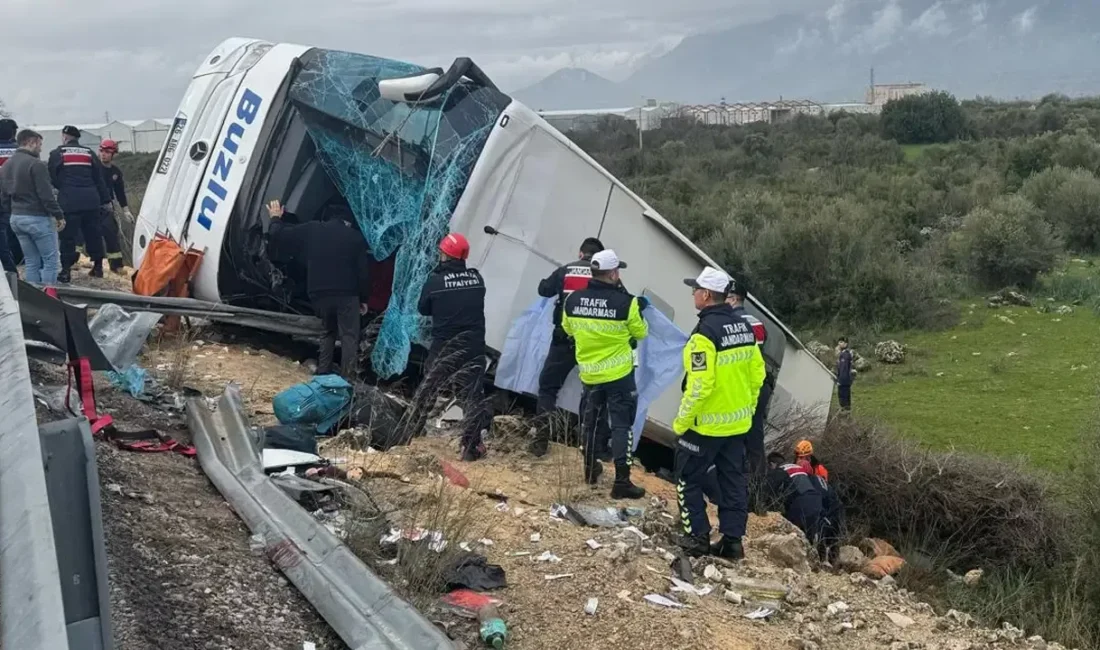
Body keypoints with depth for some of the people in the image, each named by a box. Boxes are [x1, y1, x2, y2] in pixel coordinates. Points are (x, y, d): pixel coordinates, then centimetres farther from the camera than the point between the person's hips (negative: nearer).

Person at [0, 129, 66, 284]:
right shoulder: (35, 164, -14)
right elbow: (46, 195, -17)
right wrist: (59, 215, -11)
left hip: (16, 218, 8)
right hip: (37, 217, -8)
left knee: (31, 262, 12)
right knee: (51, 260, -2)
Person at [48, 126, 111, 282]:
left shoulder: (57, 154, 2)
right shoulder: (89, 153, 13)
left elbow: (51, 178, 4)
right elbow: (100, 179, 12)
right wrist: (105, 200, 15)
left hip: (69, 200, -3)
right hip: (90, 200, 3)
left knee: (68, 235, 0)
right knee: (93, 234, 12)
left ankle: (66, 270, -2)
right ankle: (98, 266, 16)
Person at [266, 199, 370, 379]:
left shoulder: (311, 230, 7)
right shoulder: (355, 237, 3)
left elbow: (277, 236, 11)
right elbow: (362, 273, 1)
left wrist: (276, 218, 30)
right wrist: (363, 299, 11)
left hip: (319, 295, 3)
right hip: (346, 295, -3)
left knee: (329, 332, 23)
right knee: (349, 336, -1)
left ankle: (322, 375, 17)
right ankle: (347, 380, -13)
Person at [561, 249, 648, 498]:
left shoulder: (572, 300, -6)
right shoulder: (626, 303, -18)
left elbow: (569, 330, 12)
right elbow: (641, 333, -3)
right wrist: (639, 311, 14)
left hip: (589, 373, 5)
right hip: (619, 374, -4)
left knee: (590, 419, 22)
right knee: (621, 424, 1)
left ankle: (591, 469, 35)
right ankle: (622, 481, -2)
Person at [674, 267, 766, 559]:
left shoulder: (706, 332, -21)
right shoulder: (744, 326, 5)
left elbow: (700, 385, -24)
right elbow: (757, 373, 10)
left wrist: (681, 421, -14)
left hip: (706, 424, -8)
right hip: (737, 422, 8)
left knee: (689, 479, 8)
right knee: (733, 481, 13)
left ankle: (698, 537, 10)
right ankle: (732, 539, 16)